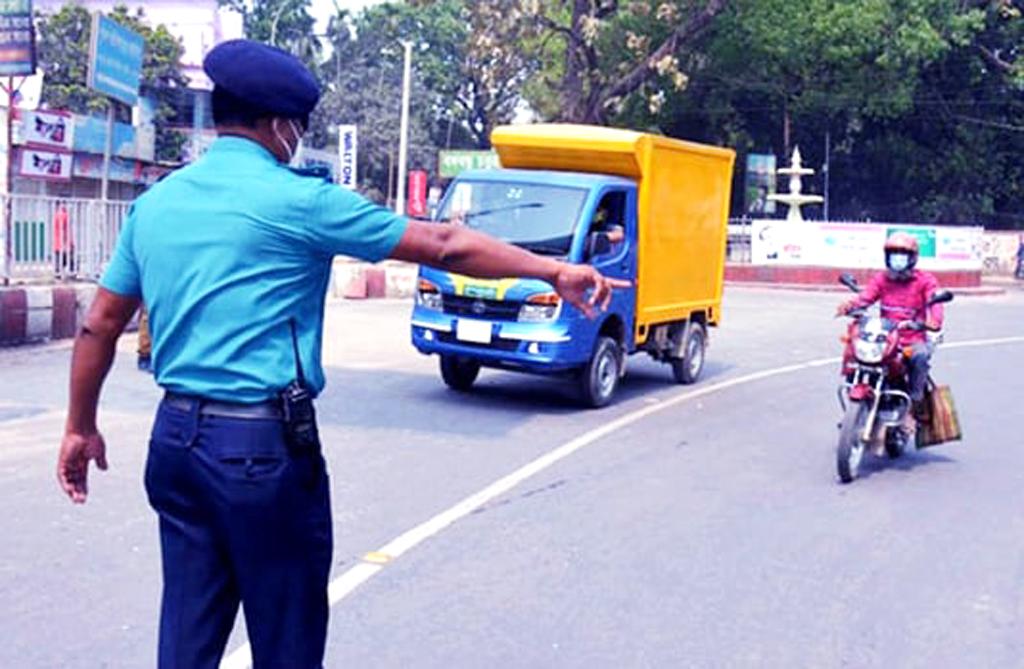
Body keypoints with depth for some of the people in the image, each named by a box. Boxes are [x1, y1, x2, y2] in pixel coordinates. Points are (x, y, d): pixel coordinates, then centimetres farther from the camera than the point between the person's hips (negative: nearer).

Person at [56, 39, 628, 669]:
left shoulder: (155, 203, 8)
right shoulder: (296, 200, -10)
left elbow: (99, 326, 13)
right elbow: (443, 245, -7)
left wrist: (81, 426, 24)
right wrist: (554, 270, 1)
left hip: (176, 436, 7)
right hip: (263, 445, -7)